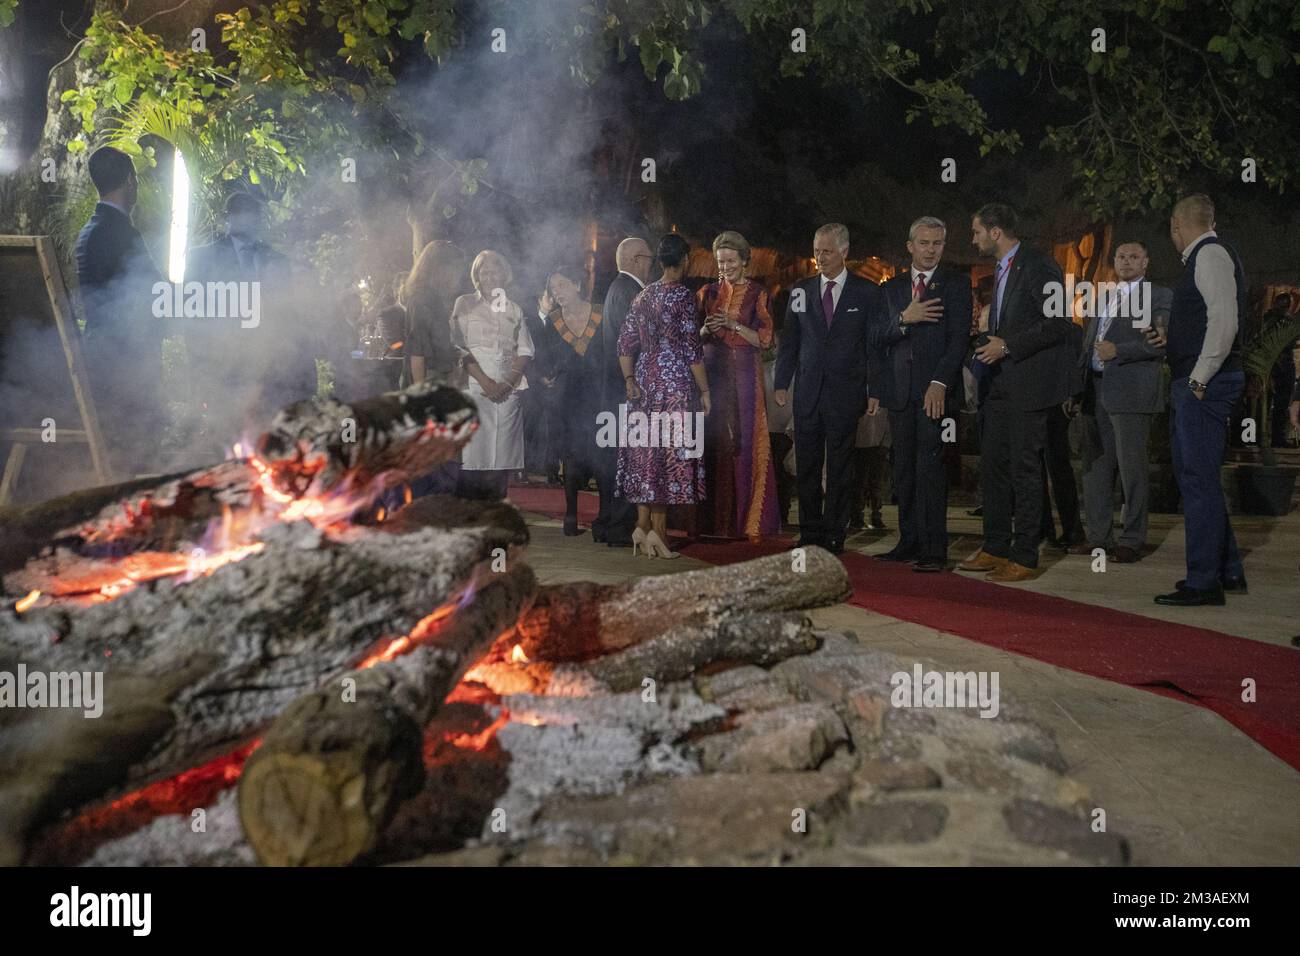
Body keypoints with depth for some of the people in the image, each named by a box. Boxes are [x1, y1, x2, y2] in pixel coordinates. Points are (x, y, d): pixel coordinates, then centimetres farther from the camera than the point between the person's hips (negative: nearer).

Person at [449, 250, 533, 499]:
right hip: (474, 387, -3)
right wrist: (484, 381, -10)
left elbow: (525, 350, 11)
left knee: (502, 458, -2)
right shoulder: (465, 304, 9)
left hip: (508, 391, 3)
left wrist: (509, 381, -6)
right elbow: (458, 347, -1)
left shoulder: (514, 310, 19)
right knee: (472, 458, -11)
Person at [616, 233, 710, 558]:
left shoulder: (643, 296, 9)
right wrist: (704, 390, -6)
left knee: (645, 451, 10)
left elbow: (625, 341, 7)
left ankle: (642, 526, 12)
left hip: (644, 381, 6)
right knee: (669, 452, -2)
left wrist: (630, 380, 12)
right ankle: (658, 530, -1)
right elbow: (691, 348, -12)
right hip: (675, 382, -6)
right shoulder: (683, 295, -9)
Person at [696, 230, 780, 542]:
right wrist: (705, 330, -9)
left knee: (746, 442, -5)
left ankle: (747, 520, 0)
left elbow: (765, 340, -2)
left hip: (745, 376, -2)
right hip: (712, 373, 2)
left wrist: (733, 324, -13)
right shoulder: (707, 293, 13)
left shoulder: (758, 295, 5)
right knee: (713, 443, -2)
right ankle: (713, 519, 4)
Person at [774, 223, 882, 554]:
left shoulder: (867, 292, 1)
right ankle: (810, 534, 15)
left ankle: (834, 536, 10)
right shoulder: (801, 290, 8)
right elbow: (788, 339, 10)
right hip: (808, 391, 3)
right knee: (807, 465, 6)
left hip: (846, 393, -2)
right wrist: (781, 383, 5)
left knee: (840, 468, 3)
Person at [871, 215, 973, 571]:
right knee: (904, 469, 7)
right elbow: (878, 338, 10)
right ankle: (909, 541, 14)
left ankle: (935, 550, -10)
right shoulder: (891, 288, 16)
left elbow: (959, 338, -7)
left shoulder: (956, 284, 3)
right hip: (899, 391, 5)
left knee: (929, 466, -11)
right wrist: (903, 319, -8)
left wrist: (940, 383, -16)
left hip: (935, 390, -4)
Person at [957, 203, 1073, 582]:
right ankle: (995, 548, 19)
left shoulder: (1038, 266, -10)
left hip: (1028, 383, -9)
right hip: (999, 384, 9)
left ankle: (1024, 557, 0)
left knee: (1024, 469, -6)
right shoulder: (1002, 271, 19)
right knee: (993, 465, 10)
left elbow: (1059, 323, -17)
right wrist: (989, 348, 14)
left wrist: (1007, 345, -18)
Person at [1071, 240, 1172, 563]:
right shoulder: (1102, 298, 21)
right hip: (1096, 391, 7)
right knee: (1095, 466, 7)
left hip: (1131, 392, -6)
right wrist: (1078, 381, 15)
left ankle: (1132, 541, 3)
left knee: (1131, 468, -4)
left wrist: (1118, 351, -18)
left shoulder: (1159, 296, 2)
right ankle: (1099, 536, 15)